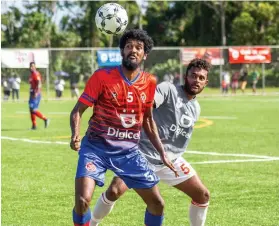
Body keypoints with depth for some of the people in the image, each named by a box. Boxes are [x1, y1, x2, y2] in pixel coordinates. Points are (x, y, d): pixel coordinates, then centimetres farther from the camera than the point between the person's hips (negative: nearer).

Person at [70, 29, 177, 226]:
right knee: (82, 200, -23)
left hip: (129, 151, 4)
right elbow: (78, 110, -6)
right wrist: (75, 135, -26)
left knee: (157, 203, 4)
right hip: (96, 148, -4)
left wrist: (162, 153, 13)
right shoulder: (102, 77, -11)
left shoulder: (149, 82, 2)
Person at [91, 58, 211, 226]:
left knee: (203, 195, 1)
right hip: (144, 154, -6)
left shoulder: (196, 109, 12)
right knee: (114, 191, -17)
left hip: (171, 160, 7)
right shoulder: (168, 89, -11)